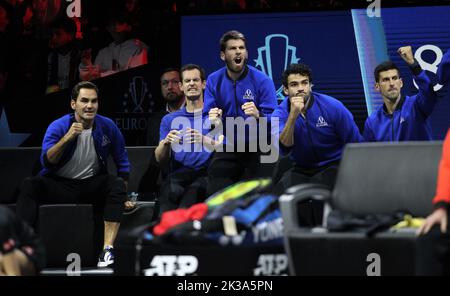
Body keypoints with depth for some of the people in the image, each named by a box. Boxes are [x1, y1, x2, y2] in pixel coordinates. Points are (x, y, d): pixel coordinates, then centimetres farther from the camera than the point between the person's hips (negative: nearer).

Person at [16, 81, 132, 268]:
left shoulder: (107, 127, -3)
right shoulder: (58, 127, -9)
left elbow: (122, 161, 10)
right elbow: (46, 162, -23)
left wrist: (123, 196, 6)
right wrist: (67, 137, -36)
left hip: (92, 186, 1)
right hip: (59, 185, -1)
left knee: (117, 184, -29)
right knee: (29, 186, -28)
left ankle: (108, 248, -34)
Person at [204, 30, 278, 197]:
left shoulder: (262, 80, -10)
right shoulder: (214, 81, -1)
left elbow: (273, 119, -15)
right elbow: (207, 116, -4)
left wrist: (258, 116, -36)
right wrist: (213, 121, -27)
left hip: (257, 149, -2)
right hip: (228, 150, 2)